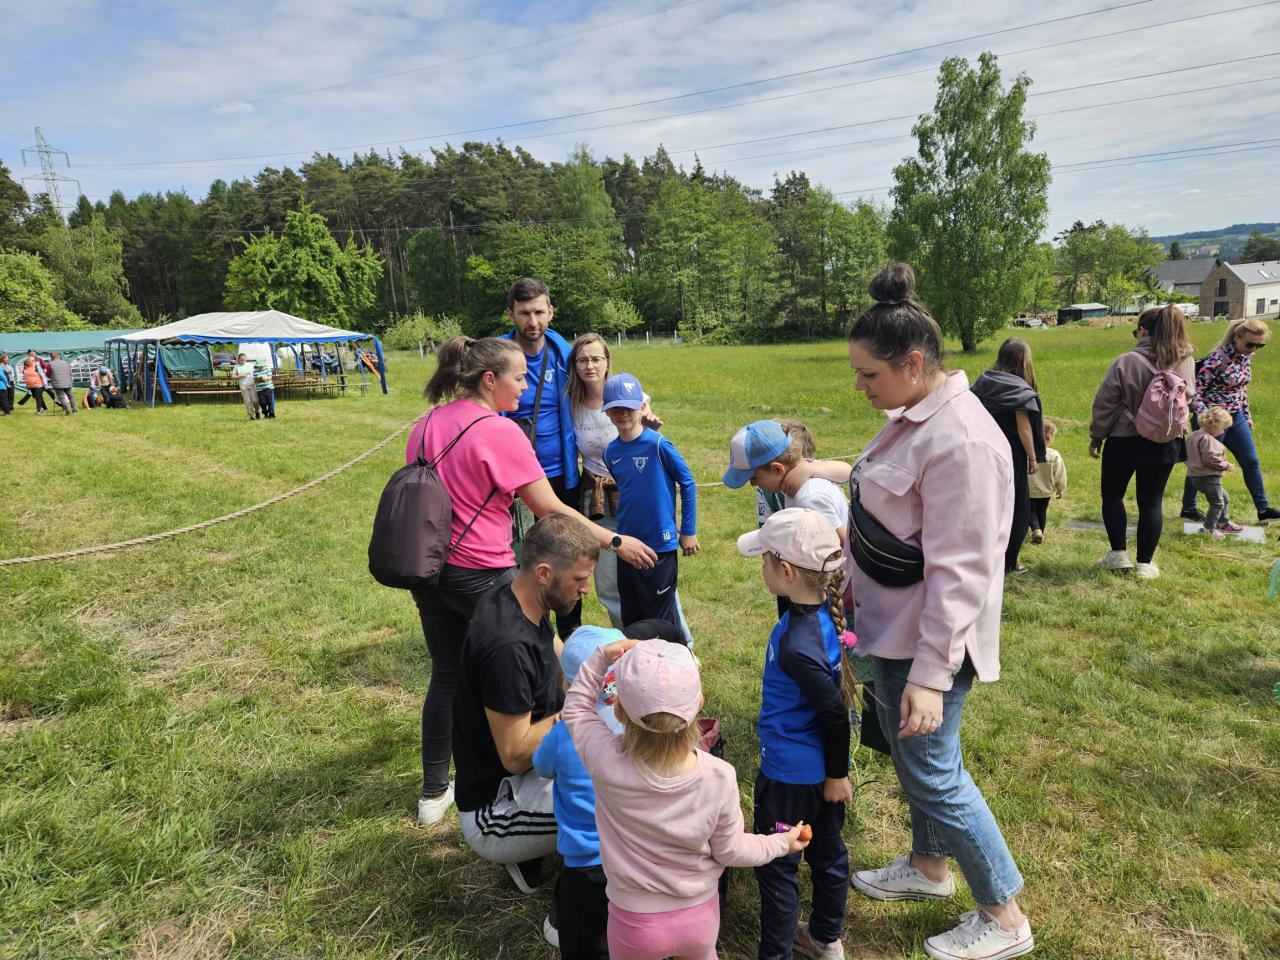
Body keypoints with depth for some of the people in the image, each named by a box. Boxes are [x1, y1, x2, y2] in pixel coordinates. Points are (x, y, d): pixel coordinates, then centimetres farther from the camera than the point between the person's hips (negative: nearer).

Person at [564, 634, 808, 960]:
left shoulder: (606, 763, -31)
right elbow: (730, 851, -10)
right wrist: (782, 843, 6)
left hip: (635, 921, -1)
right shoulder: (719, 777, -28)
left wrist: (602, 657, -19)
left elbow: (577, 705, -9)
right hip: (700, 915, 1)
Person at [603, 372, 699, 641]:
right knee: (631, 617, 16)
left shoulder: (658, 444, -14)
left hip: (660, 545, -6)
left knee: (662, 616, 4)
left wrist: (688, 531, -5)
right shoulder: (611, 452, 3)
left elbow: (687, 483, -7)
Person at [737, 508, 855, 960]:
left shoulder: (798, 646, -33)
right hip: (822, 768, 9)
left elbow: (836, 713, -26)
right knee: (826, 852, 24)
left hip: (791, 775, -9)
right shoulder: (826, 611, -7)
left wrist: (836, 774, -11)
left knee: (775, 867, 11)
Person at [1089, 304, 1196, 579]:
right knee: (1152, 501, 9)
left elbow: (1105, 404, -11)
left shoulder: (1126, 362, -16)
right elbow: (1188, 399, 12)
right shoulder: (1186, 363, -4)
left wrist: (1096, 437, 1)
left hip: (1124, 441, -3)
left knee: (1112, 495, 15)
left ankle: (1119, 554, 15)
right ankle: (1145, 563, 14)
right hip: (1165, 442, 4)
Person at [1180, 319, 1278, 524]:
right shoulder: (1218, 358, -21)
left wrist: (1247, 415, 20)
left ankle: (1263, 509, 21)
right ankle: (1188, 509, 17)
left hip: (1235, 417, 8)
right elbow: (1195, 390, -21)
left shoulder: (1247, 357, 4)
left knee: (1251, 461, 11)